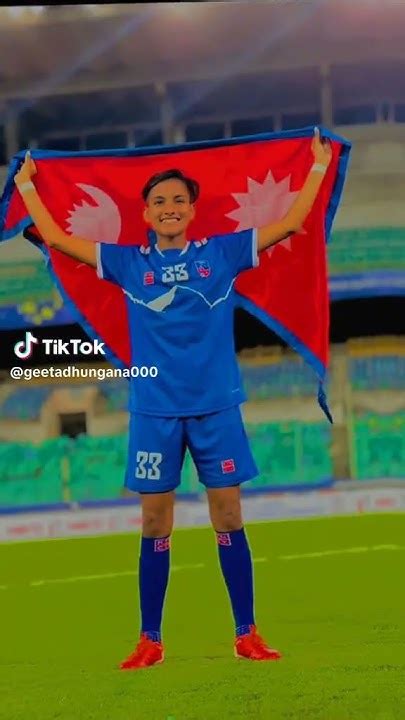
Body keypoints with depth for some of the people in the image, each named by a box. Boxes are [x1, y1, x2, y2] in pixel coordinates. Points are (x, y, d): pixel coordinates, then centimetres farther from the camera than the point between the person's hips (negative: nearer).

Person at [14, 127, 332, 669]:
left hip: (216, 406, -1)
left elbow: (290, 222, 7)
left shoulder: (223, 254, 4)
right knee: (155, 525, 3)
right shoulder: (129, 263, 6)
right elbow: (57, 238, 11)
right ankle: (150, 642, 9)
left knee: (229, 519, 1)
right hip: (154, 410, 1)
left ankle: (247, 635, 7)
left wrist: (319, 167, 9)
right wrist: (26, 185, 16)